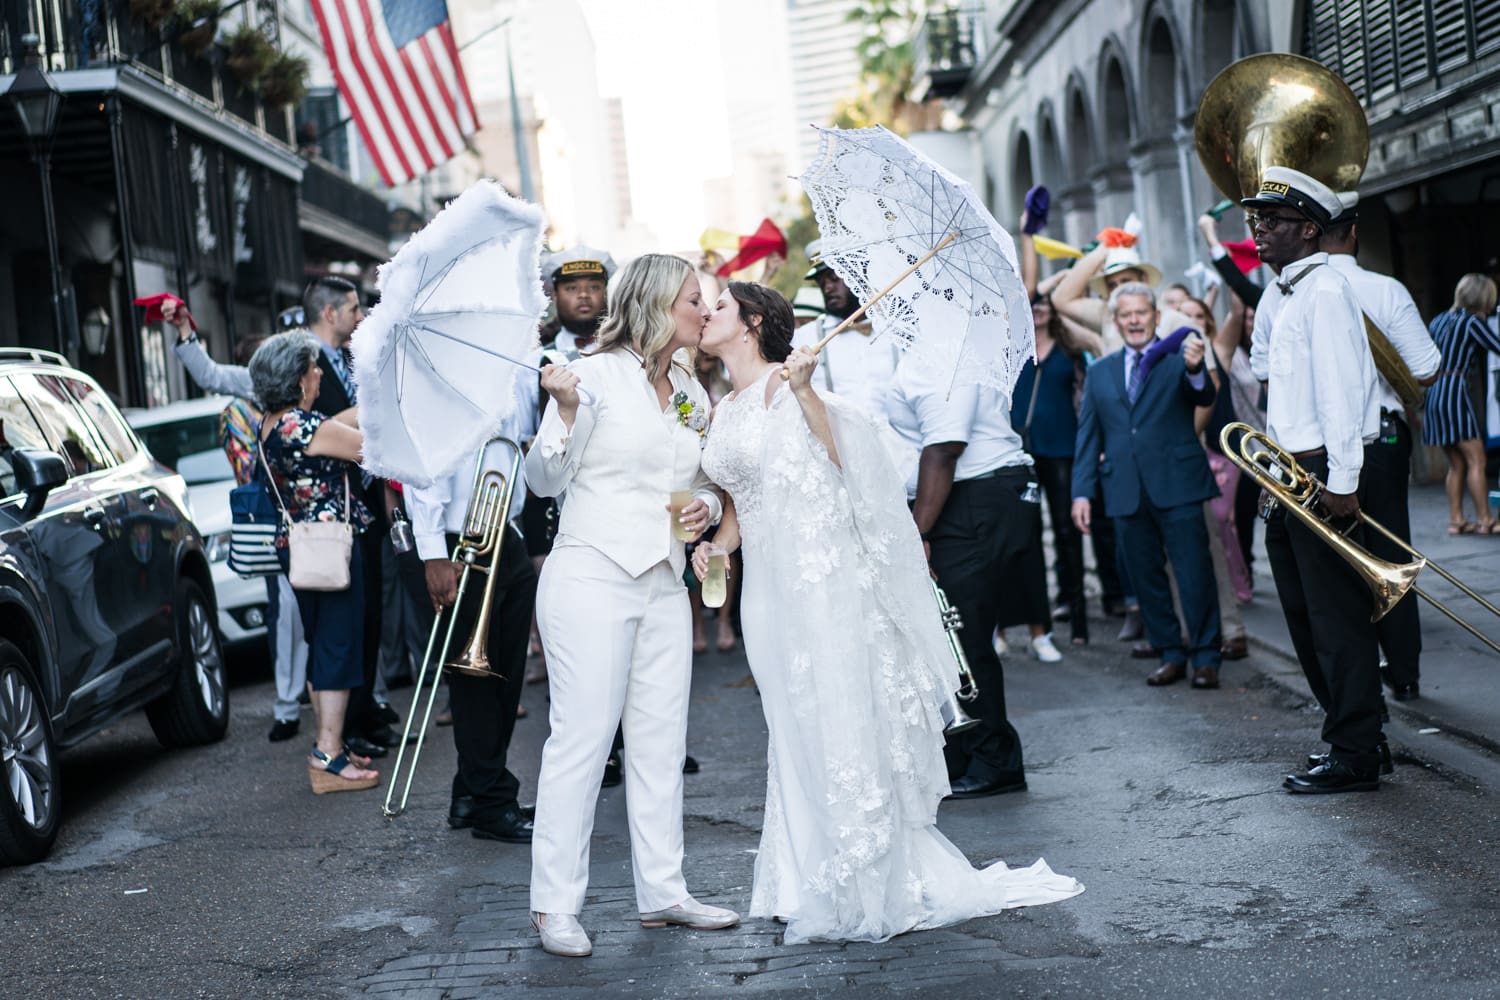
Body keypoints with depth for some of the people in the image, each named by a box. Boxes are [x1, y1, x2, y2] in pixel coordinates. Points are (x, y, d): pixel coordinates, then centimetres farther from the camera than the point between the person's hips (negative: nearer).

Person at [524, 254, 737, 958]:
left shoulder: (692, 392, 15)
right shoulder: (596, 374, -6)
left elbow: (706, 485, 24)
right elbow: (545, 479, -7)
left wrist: (706, 505, 1)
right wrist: (564, 412, -23)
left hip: (664, 584, 7)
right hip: (592, 577, -7)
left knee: (661, 740, 8)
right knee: (581, 736, -7)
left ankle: (662, 891, 17)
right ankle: (555, 904, -1)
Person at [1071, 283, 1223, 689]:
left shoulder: (1178, 359, 3)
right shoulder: (1100, 373, 15)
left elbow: (1204, 397, -14)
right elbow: (1088, 436, 14)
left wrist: (1195, 370, -37)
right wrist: (1082, 491, 5)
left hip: (1176, 485, -4)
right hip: (1126, 491, 4)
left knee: (1194, 574, -4)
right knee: (1146, 578, 8)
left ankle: (1206, 658, 4)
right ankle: (1171, 655, 19)